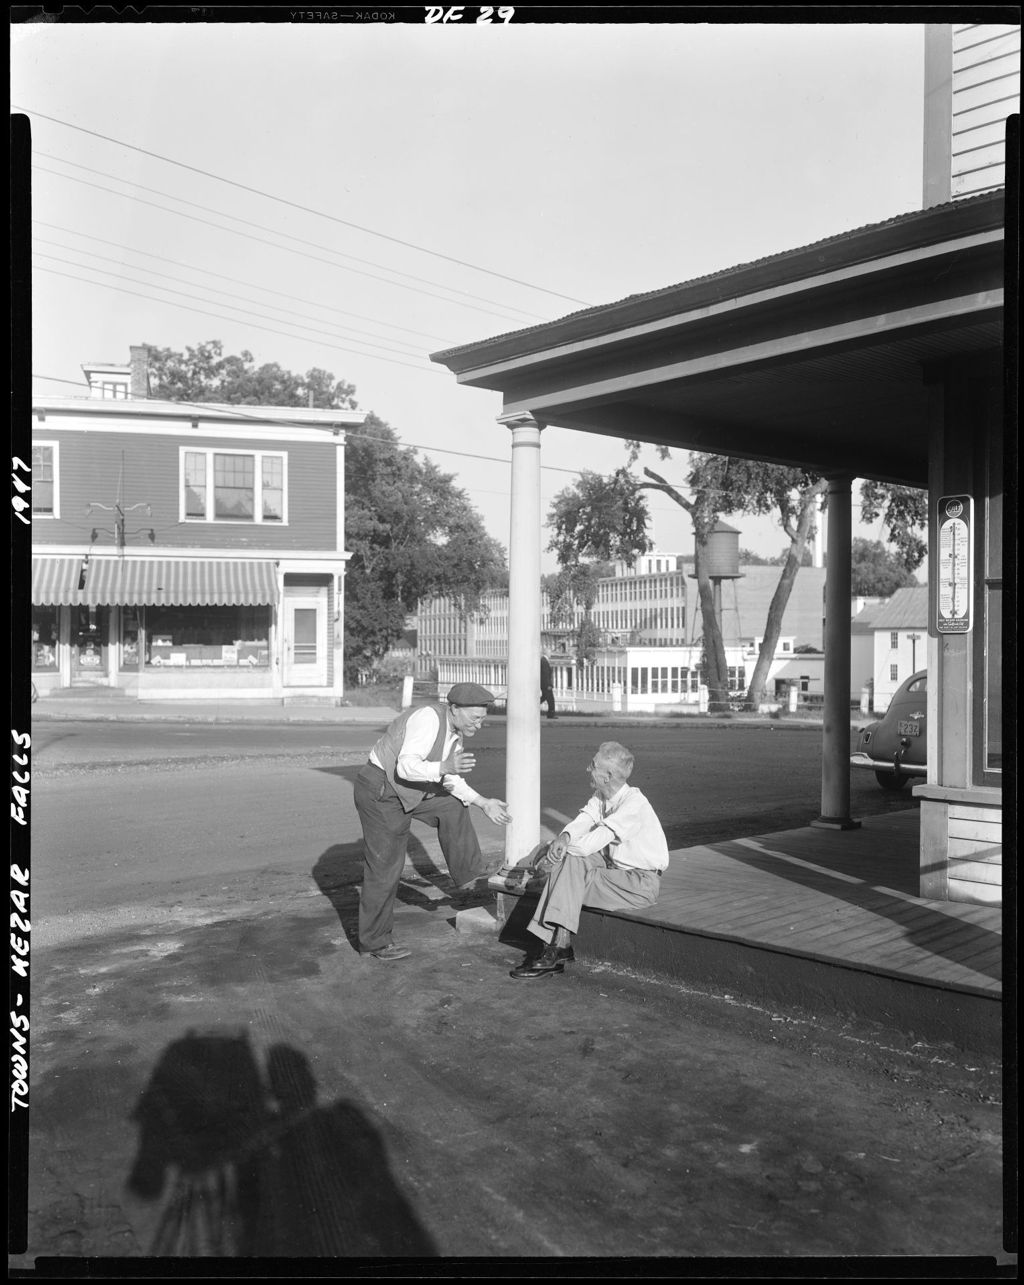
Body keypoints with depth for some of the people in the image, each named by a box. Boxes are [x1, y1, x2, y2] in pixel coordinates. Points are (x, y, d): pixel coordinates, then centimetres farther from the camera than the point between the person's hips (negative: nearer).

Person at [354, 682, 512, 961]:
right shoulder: (428, 719, -25)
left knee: (452, 805, 13)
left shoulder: (455, 730, 3)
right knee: (385, 868, 0)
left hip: (407, 790, 9)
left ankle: (467, 868, 26)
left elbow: (450, 782, 7)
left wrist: (483, 803, -3)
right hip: (381, 792, -9)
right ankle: (374, 941, 13)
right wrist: (445, 767, -47)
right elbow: (406, 767, -34)